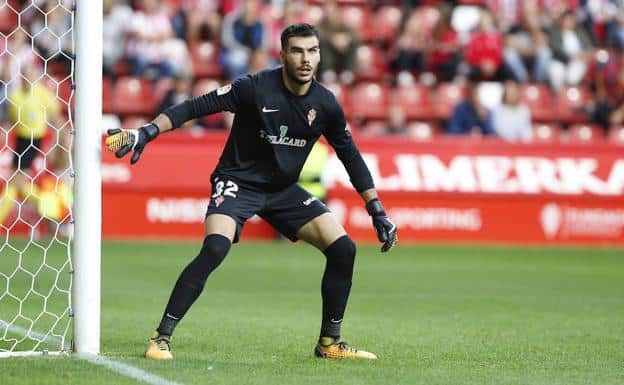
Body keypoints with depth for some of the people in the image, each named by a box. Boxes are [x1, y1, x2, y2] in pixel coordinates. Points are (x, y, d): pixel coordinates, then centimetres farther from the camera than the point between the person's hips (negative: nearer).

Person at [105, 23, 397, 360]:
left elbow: (351, 157, 7)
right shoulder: (256, 88, -19)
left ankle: (329, 343, 10)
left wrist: (378, 212, 6)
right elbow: (196, 107, -18)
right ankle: (161, 338, -21)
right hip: (238, 182, -5)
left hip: (284, 190, 5)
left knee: (343, 249, -6)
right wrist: (147, 132, -30)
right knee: (215, 248, -30)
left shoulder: (325, 104, -5)